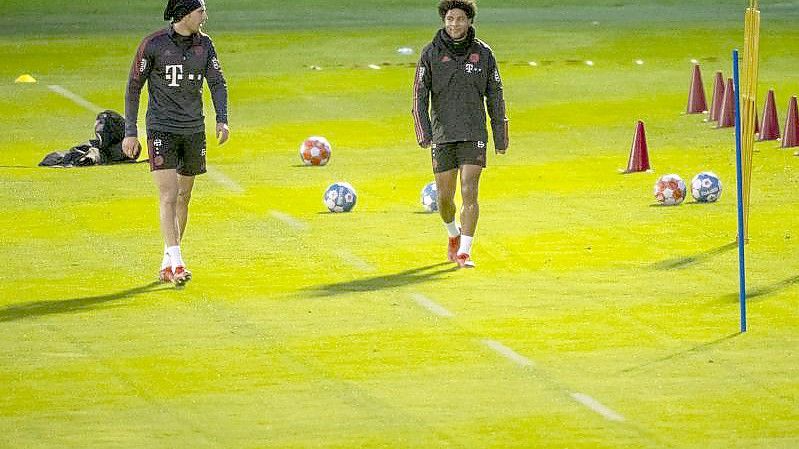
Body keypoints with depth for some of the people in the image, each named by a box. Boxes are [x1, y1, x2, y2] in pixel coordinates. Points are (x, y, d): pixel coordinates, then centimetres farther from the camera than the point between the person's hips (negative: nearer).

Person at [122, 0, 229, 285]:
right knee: (168, 197, -15)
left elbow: (217, 82, 4)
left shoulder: (204, 43, 5)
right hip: (161, 130, -5)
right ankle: (175, 263, -21)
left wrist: (222, 120, -12)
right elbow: (133, 87, -3)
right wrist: (130, 132, -6)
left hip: (194, 130, 5)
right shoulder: (153, 44, -9)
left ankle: (167, 264, 20)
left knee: (183, 198, 10)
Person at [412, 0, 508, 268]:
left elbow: (495, 98, 9)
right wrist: (423, 132, -14)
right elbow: (420, 96, -2)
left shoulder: (483, 53, 3)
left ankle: (464, 253, -13)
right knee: (445, 196, 7)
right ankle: (454, 234, 37)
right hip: (443, 135, 1)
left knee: (469, 193, -13)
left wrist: (500, 138, 8)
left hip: (474, 135, -1)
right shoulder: (431, 53, 1)